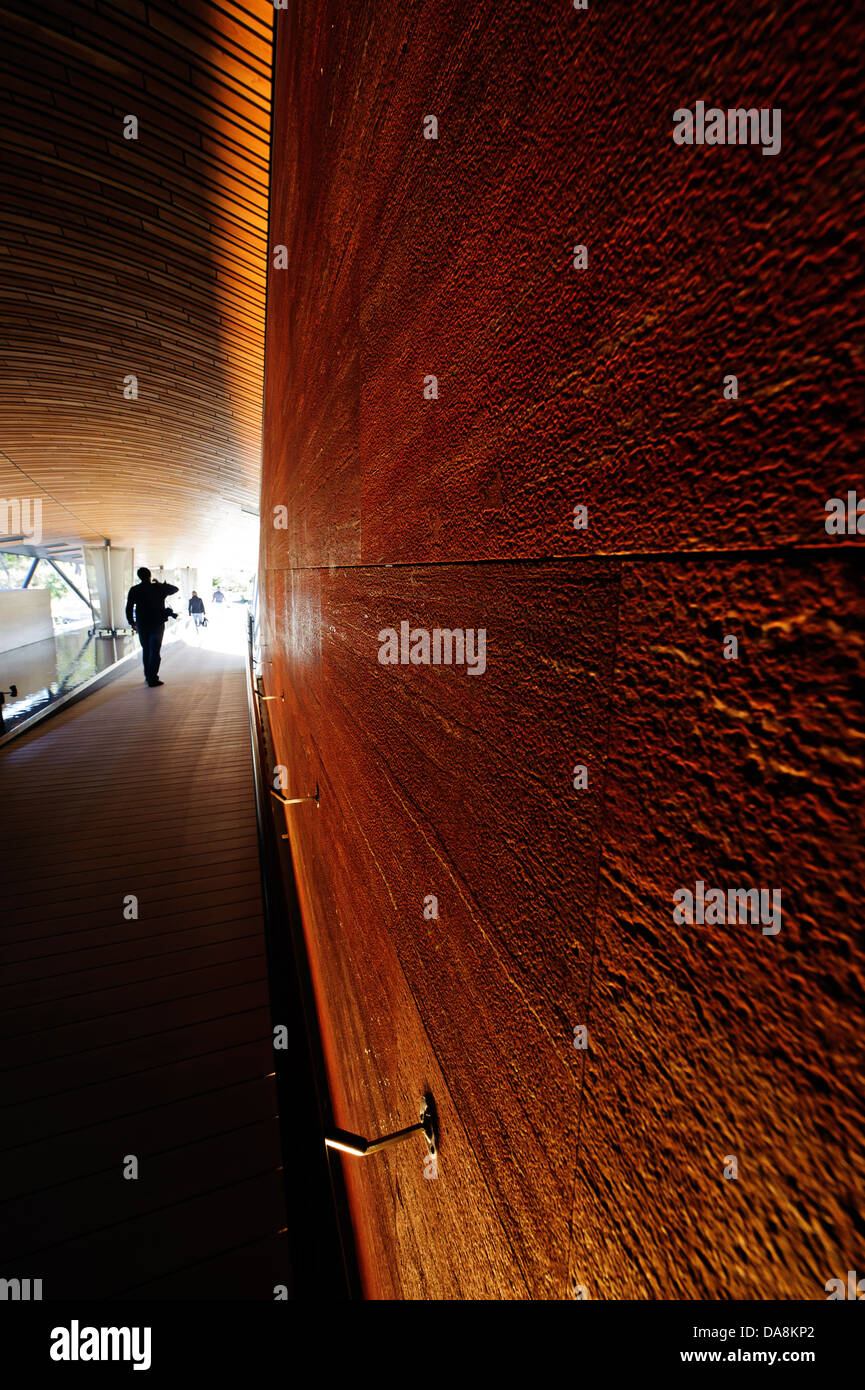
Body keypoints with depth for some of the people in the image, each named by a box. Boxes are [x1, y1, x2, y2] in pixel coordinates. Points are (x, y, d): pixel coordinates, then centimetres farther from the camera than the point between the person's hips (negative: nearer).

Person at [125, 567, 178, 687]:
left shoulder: (134, 590, 0)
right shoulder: (159, 588, -5)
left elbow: (129, 609, 1)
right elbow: (175, 588, 12)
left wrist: (132, 623, 12)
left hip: (141, 625, 2)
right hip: (157, 624, -2)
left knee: (146, 650, 17)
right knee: (155, 652, -2)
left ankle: (148, 676, 24)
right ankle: (152, 678, -7)